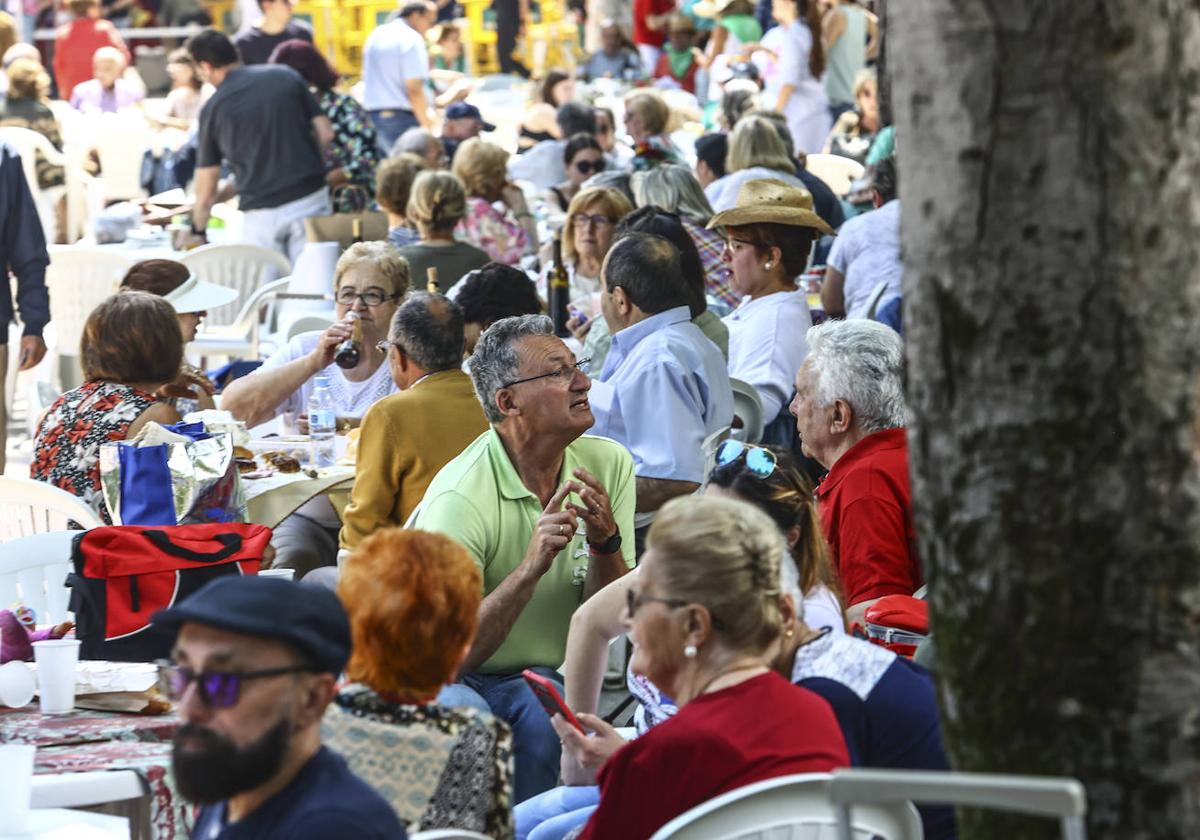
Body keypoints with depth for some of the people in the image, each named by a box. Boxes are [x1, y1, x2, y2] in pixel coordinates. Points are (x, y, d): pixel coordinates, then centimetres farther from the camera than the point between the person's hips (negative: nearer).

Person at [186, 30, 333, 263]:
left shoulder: (213, 109, 1)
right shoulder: (286, 76, 4)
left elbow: (207, 189, 5)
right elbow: (325, 134, 4)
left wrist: (197, 232, 18)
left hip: (262, 212, -2)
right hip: (311, 199, 2)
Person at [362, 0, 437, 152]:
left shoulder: (376, 35, 14)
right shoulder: (412, 39, -11)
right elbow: (414, 89, -18)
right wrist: (427, 123, -14)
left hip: (372, 113, 8)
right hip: (401, 116, -8)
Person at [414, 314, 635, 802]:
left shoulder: (609, 465, -4)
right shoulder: (460, 499, -21)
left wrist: (605, 542, -22)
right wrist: (531, 568, -34)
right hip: (445, 678, -3)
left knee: (543, 717, -31)